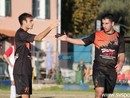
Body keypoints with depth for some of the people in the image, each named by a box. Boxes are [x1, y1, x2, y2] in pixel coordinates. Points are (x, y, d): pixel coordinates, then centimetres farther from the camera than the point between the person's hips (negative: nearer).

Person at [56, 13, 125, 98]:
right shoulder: (97, 35, 1)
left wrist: (120, 63, -14)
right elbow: (82, 42, 0)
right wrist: (67, 39, -10)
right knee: (99, 91, -22)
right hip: (99, 68, -3)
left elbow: (121, 54, 6)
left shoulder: (119, 37, 5)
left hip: (112, 70, 3)